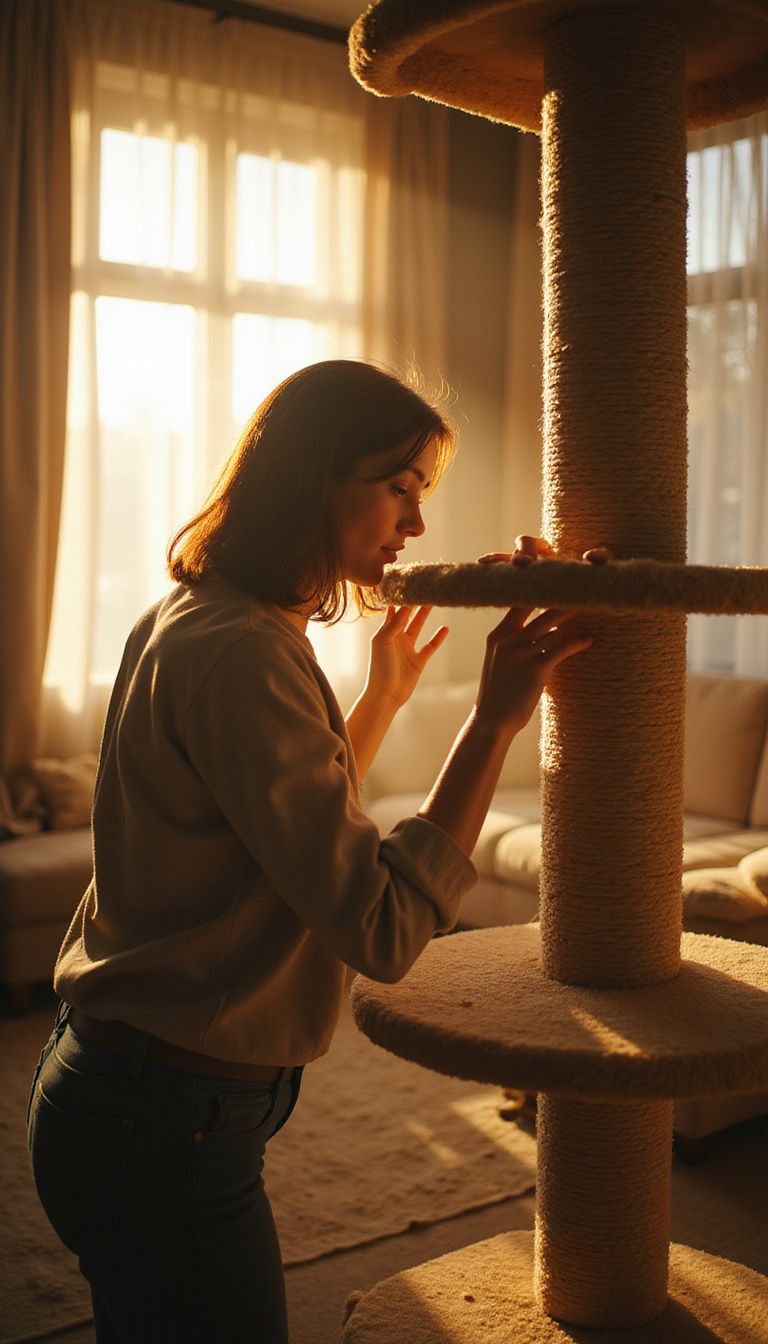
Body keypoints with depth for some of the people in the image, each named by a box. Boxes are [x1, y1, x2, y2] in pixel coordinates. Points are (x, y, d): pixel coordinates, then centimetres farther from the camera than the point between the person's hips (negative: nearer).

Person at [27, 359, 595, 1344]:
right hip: (166, 1124, -10)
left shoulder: (186, 623, 7)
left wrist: (382, 696, 17)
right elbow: (381, 930, -26)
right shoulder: (239, 655, -24)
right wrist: (493, 719, -24)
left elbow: (303, 832, 19)